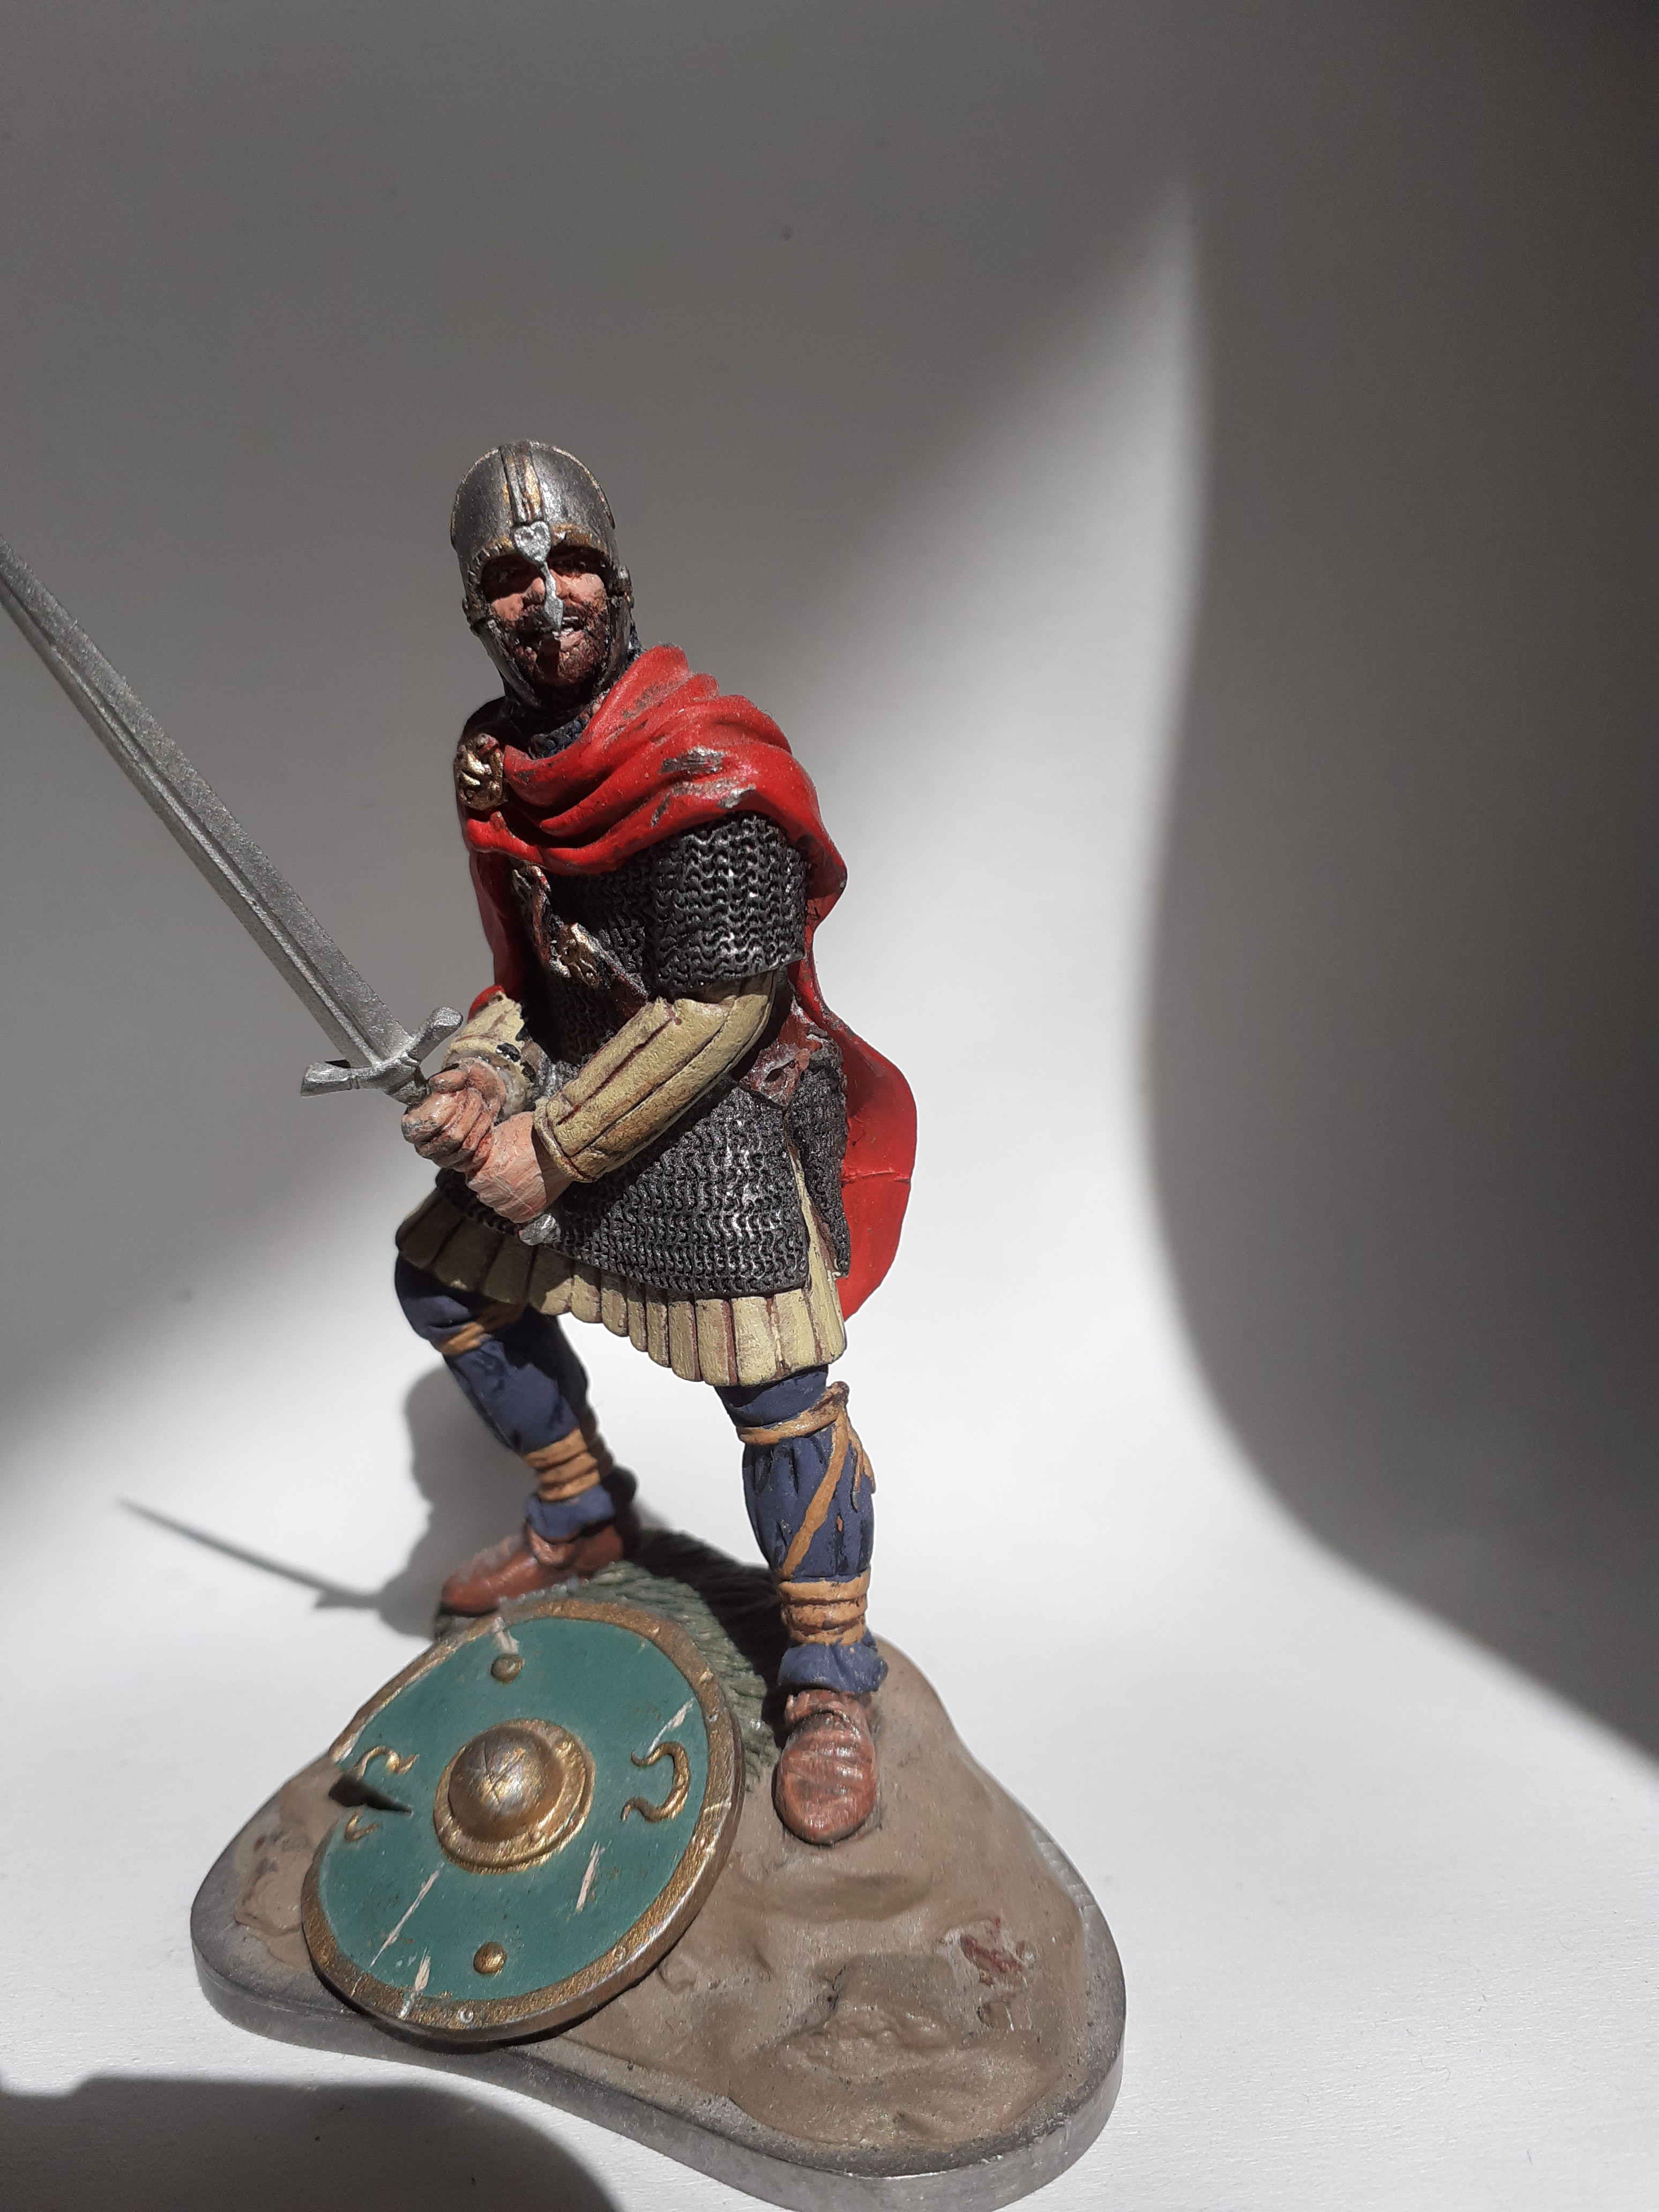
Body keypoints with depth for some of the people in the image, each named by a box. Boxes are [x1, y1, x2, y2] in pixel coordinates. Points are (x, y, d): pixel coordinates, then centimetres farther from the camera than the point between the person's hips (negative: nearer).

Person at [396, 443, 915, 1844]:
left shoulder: (704, 769, -20)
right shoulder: (495, 765, 5)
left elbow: (724, 1008, -22)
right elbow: (532, 964, 13)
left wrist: (555, 1149, -20)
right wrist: (481, 1074, -8)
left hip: (733, 1101, -8)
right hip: (573, 1078, 8)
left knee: (777, 1383, -13)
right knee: (444, 1272, 15)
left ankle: (833, 1685, 6)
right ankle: (582, 1520, 33)